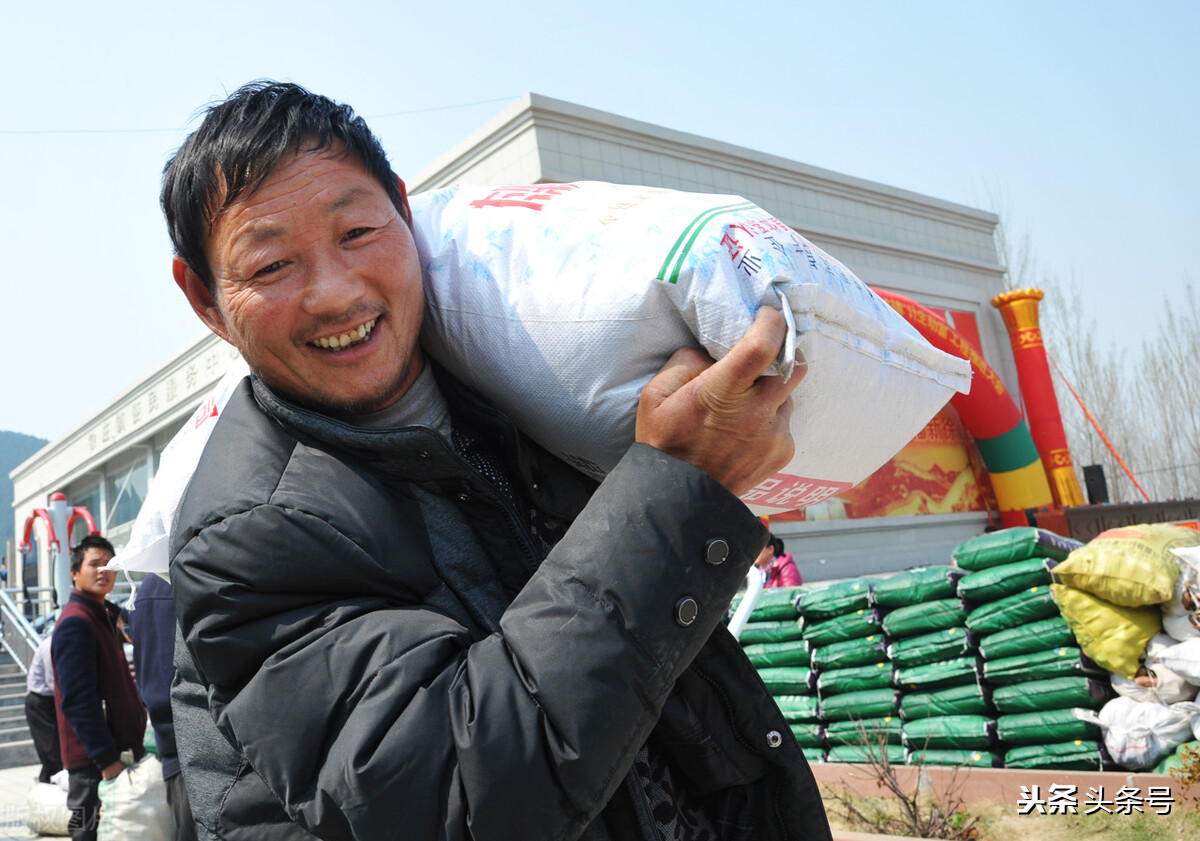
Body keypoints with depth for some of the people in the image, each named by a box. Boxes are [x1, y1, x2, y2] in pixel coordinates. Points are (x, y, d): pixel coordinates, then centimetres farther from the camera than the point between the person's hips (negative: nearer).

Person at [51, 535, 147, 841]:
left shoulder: (105, 617, 16)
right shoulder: (75, 623, -15)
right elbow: (78, 700, -21)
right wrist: (107, 758, -23)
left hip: (116, 751, 9)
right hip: (92, 760, -9)